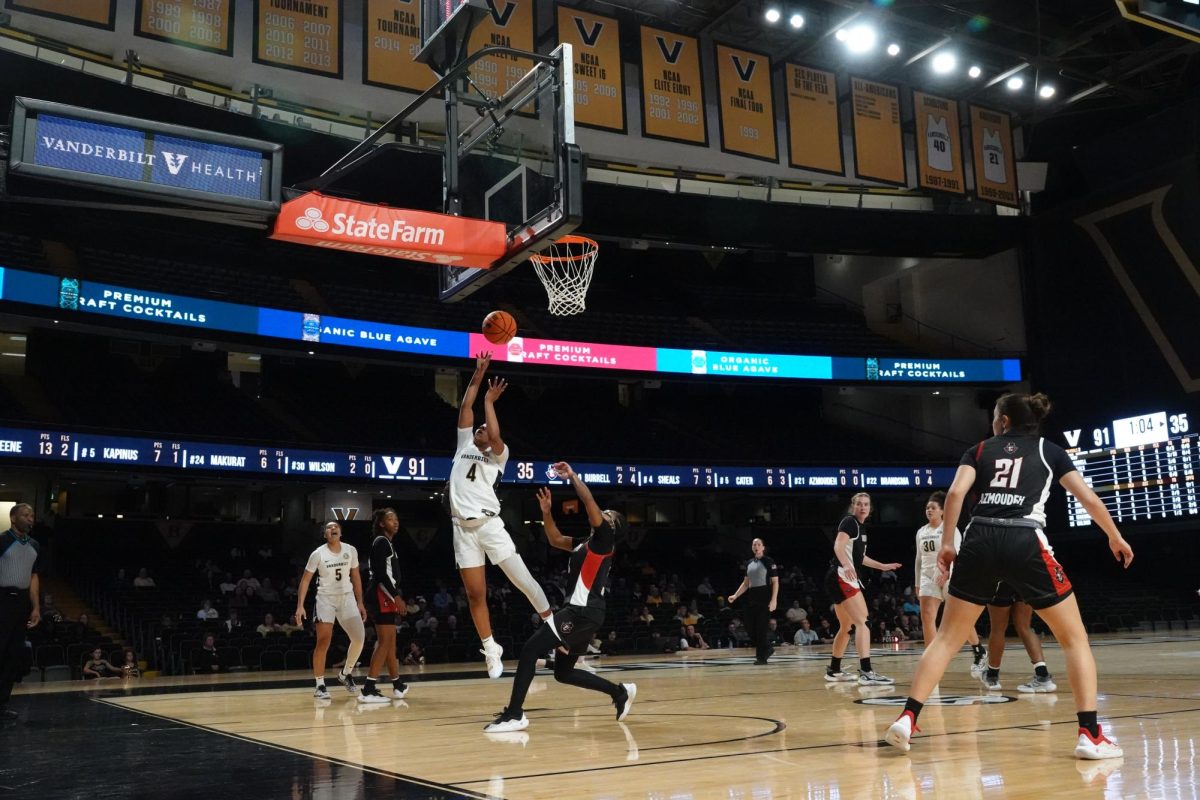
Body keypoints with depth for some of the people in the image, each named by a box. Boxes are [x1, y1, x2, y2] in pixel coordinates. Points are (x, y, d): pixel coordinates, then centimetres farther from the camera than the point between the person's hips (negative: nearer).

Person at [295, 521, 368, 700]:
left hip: (347, 597, 3)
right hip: (325, 599, -3)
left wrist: (360, 603, 8)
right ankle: (319, 685, -1)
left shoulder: (351, 551, 1)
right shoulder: (318, 554, -9)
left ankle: (345, 673, 18)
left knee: (359, 638, -6)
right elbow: (305, 579, -5)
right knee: (323, 642, -11)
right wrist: (300, 606, -14)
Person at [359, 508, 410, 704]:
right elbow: (381, 572, -19)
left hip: (385, 597, 10)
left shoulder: (386, 543, 20)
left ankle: (398, 686, 25)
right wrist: (395, 596, -21)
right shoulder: (382, 542, -10)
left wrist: (395, 596, 21)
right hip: (382, 596, -10)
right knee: (384, 643, -13)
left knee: (390, 643, 16)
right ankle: (368, 690, -16)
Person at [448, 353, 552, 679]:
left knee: (523, 580, -6)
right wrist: (478, 375, 13)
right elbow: (465, 407, 14)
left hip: (489, 524, -4)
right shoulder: (464, 446, 20)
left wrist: (489, 402, -5)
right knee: (475, 595, 3)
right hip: (463, 528, 4)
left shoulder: (497, 455, 9)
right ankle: (491, 649, 13)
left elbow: (496, 437, -14)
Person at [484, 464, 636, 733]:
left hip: (583, 611, -10)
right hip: (581, 611, 10)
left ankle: (514, 715, -16)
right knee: (563, 673, 16)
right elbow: (556, 540, 29)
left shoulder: (604, 540, -4)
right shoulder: (587, 544, 20)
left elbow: (589, 501, -16)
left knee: (530, 649, -16)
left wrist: (572, 476, -10)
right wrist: (546, 512, 17)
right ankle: (620, 692, 27)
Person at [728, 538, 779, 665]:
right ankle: (767, 648, 24)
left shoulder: (769, 562, -5)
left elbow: (775, 582, -8)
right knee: (751, 627, 5)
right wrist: (735, 595, 9)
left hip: (764, 597, -6)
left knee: (760, 627, -8)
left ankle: (761, 656, 0)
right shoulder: (749, 563, 13)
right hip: (751, 597, 6)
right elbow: (746, 583, 19)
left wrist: (774, 600, -17)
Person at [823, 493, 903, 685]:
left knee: (846, 627, 19)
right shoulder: (849, 521, -9)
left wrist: (882, 566, 35)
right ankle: (866, 672, -26)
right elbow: (838, 546, -26)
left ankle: (833, 671, 28)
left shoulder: (861, 526, 19)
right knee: (862, 622, -18)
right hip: (842, 578, -11)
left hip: (845, 580, 11)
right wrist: (846, 565, -43)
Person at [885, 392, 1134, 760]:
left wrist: (946, 544, 5)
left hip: (979, 541, 2)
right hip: (1025, 542, -1)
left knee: (947, 637, 11)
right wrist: (1115, 537, 28)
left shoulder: (979, 450, 18)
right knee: (1075, 637, 11)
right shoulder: (1049, 450, 18)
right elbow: (1088, 498, 14)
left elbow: (956, 492, 1)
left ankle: (907, 719, 2)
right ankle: (1089, 734, 1)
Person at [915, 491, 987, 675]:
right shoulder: (921, 532, 13)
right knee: (926, 617, -8)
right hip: (928, 577, 5)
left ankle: (978, 651, 25)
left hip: (949, 577, -5)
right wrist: (917, 583, 15)